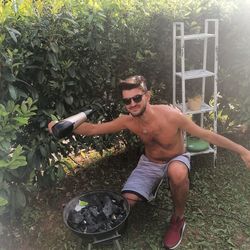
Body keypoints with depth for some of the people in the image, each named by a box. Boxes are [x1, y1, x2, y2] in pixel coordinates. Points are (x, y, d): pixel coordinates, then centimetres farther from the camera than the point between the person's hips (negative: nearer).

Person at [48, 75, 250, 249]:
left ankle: (178, 219, -12)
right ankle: (153, 184, 17)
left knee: (177, 172, -41)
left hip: (176, 159, -2)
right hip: (149, 163, 3)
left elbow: (206, 134, -22)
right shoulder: (128, 121, -21)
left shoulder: (171, 115, -32)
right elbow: (93, 129, -12)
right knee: (127, 200, -19)